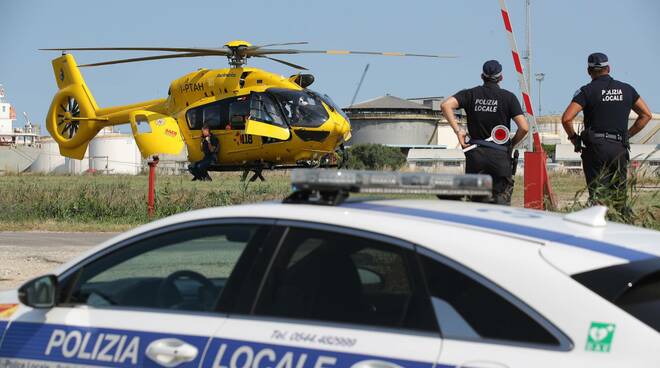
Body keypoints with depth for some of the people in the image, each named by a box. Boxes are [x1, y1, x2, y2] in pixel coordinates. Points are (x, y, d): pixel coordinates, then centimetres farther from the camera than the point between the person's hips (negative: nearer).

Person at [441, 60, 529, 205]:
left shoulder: (470, 94, 6)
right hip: (500, 155, -2)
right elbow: (523, 127, -9)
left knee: (474, 199, 8)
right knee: (501, 199, 0)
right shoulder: (508, 97, -1)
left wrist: (457, 130, -4)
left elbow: (446, 105, -9)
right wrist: (512, 144, 9)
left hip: (475, 154, 2)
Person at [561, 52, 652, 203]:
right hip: (619, 148, 3)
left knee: (598, 197, -5)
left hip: (596, 148, -3)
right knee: (619, 198, 6)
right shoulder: (627, 89, 11)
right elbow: (646, 114, 18)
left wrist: (573, 137, 4)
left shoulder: (587, 91, -3)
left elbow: (566, 118, -12)